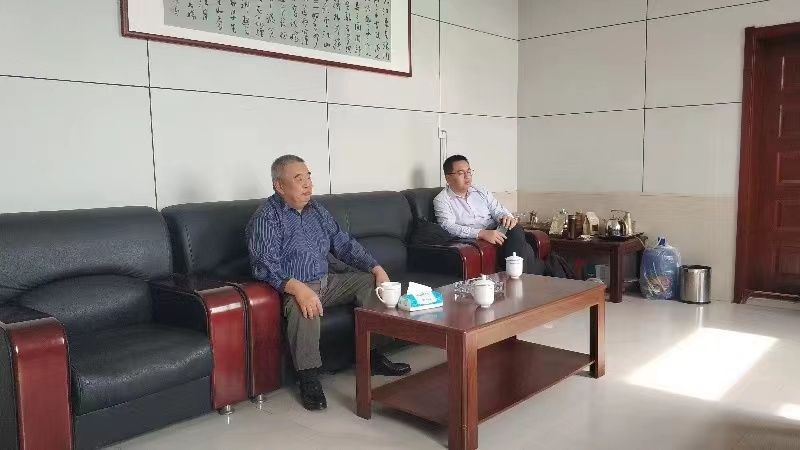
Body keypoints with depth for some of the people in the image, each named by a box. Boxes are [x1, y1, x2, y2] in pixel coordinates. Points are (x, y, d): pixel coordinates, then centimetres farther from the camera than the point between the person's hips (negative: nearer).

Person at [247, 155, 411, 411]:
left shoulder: (317, 211, 14)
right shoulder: (266, 218, -10)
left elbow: (344, 244, 15)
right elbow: (264, 264, -22)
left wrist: (376, 268, 0)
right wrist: (297, 288, -39)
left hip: (327, 283, 8)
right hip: (294, 287, -8)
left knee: (370, 281, -4)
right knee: (304, 306, -39)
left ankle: (373, 355, -1)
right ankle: (309, 378, -24)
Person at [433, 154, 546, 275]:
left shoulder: (481, 192, 21)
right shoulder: (441, 201, 3)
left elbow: (497, 210, 14)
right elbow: (449, 228, -12)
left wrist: (507, 217, -14)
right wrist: (482, 233, -25)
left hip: (495, 232, 6)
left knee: (515, 228, -28)